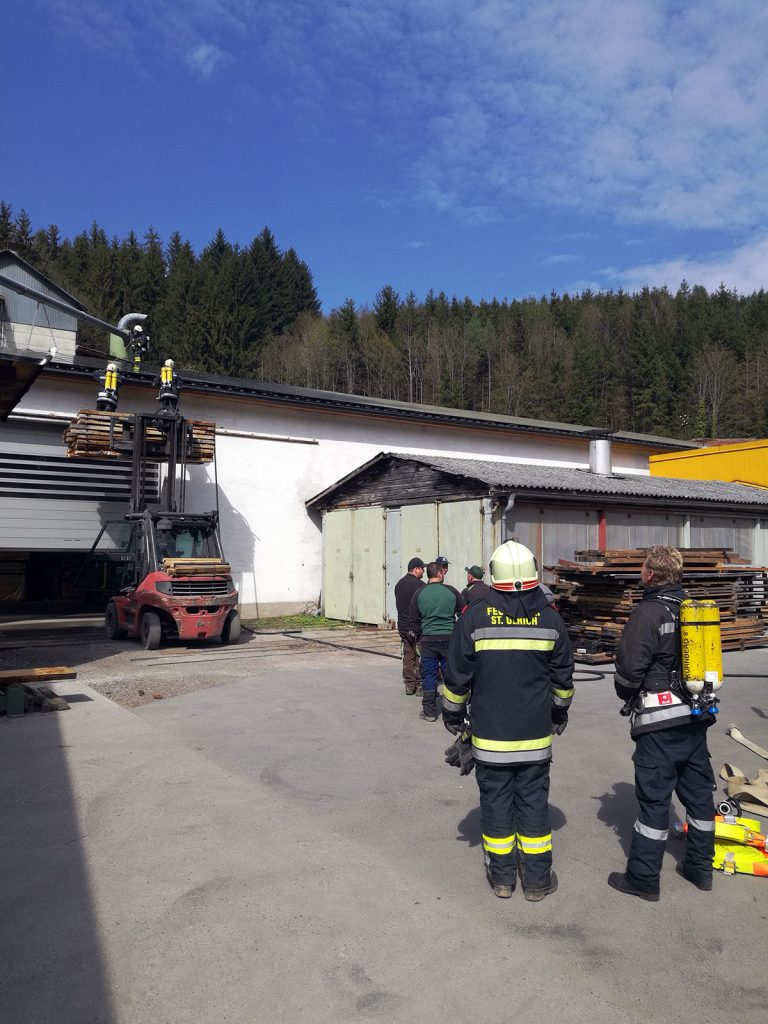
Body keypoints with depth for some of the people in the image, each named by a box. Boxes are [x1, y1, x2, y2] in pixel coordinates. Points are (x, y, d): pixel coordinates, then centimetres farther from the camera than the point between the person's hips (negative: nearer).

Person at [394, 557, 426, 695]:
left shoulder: (399, 584, 11)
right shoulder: (419, 585, -15)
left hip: (402, 625, 7)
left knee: (408, 655, 11)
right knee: (420, 656, 1)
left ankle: (409, 685, 13)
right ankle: (420, 685, 4)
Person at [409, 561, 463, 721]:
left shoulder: (419, 594, 0)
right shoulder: (452, 592, -2)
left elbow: (414, 620, 5)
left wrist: (419, 637, 17)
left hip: (428, 639, 0)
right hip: (449, 638, 0)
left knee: (429, 675, 7)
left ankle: (429, 711, 11)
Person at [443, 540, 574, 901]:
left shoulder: (475, 617, -10)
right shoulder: (550, 618, -3)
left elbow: (457, 676, -4)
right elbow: (562, 677, 8)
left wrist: (453, 715, 11)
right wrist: (559, 713, 25)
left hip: (489, 734, -1)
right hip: (535, 735, 2)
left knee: (495, 800, 11)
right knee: (534, 801, 11)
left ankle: (501, 876, 22)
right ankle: (537, 880, 21)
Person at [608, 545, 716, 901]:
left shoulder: (648, 612, -16)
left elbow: (629, 667, -17)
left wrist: (627, 695, 3)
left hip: (659, 722, -7)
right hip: (696, 716, 8)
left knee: (654, 798, 0)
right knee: (698, 792, 17)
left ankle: (643, 878, 10)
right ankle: (700, 867, 31)